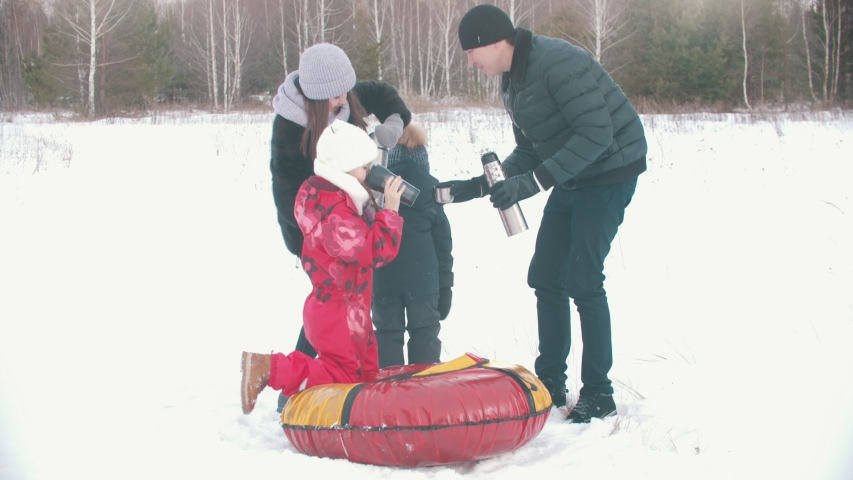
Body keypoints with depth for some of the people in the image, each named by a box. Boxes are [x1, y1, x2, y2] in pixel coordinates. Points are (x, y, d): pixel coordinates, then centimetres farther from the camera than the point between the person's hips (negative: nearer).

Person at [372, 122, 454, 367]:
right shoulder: (431, 186, 2)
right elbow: (442, 236, 3)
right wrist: (445, 278, 10)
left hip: (383, 276, 1)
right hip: (423, 274, 0)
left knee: (387, 331, 9)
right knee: (424, 331, 9)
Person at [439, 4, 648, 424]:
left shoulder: (557, 63, -25)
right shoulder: (512, 80, 6)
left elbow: (597, 134, -29)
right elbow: (529, 151, 13)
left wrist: (533, 182, -31)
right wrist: (479, 185, 2)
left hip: (610, 172, -10)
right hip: (572, 179, 10)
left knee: (583, 281, -11)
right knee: (546, 276, 8)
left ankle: (598, 394, 1)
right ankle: (550, 382, 19)